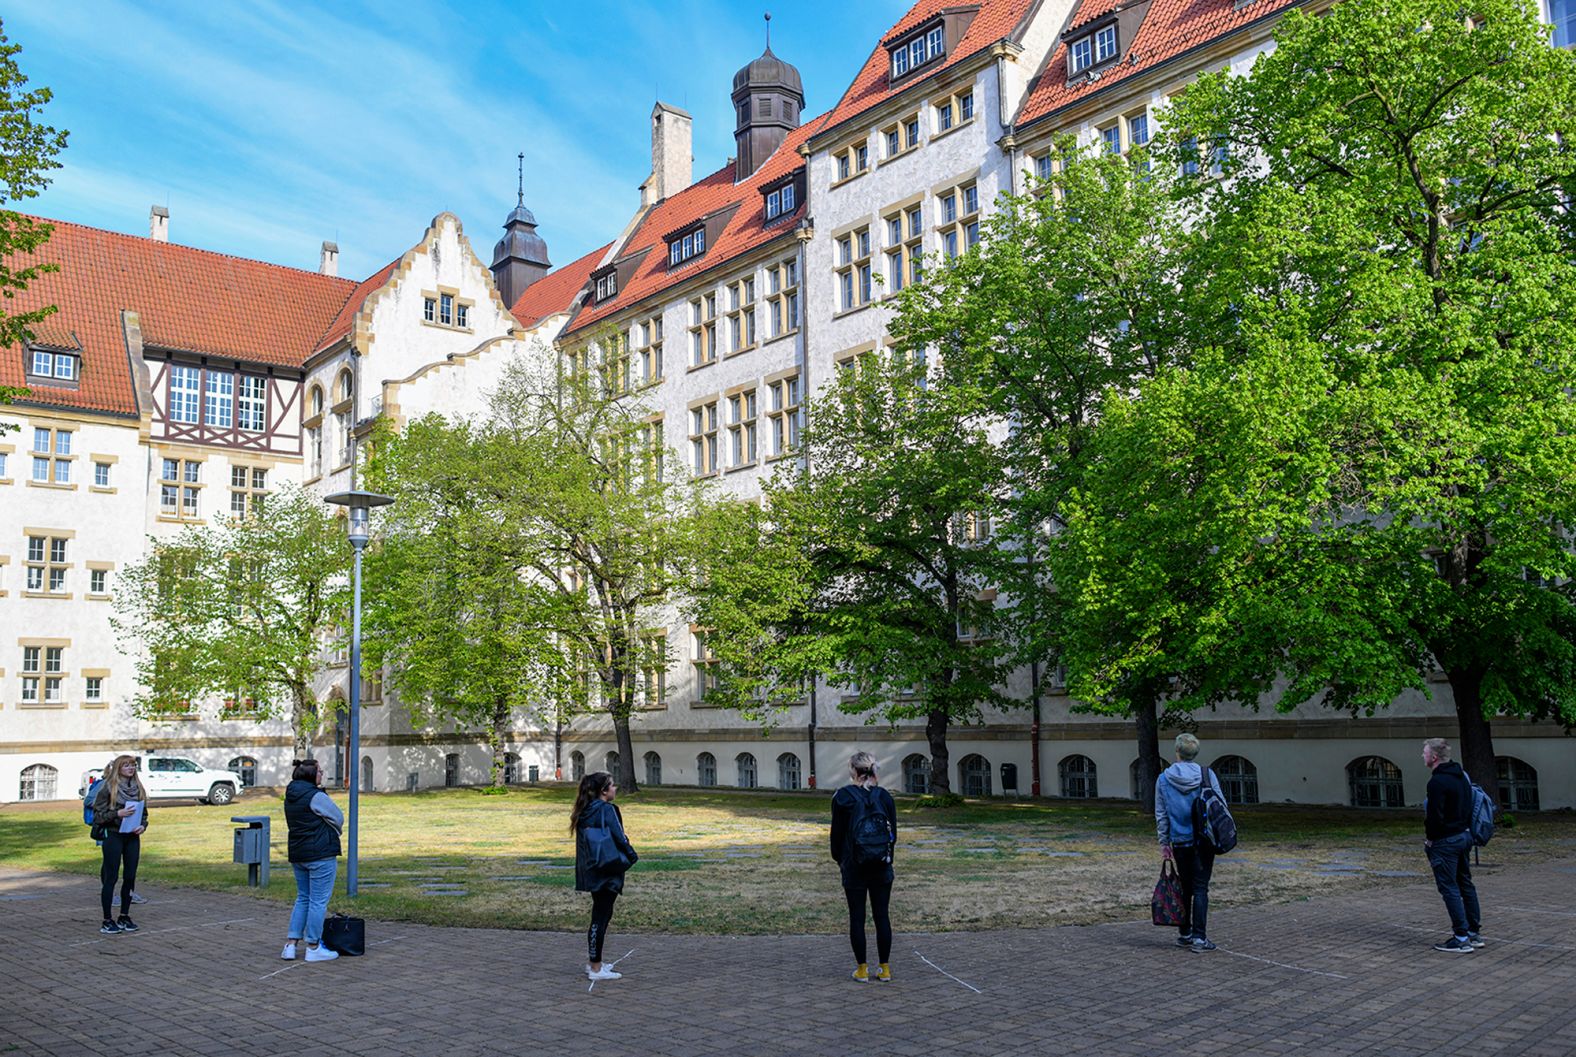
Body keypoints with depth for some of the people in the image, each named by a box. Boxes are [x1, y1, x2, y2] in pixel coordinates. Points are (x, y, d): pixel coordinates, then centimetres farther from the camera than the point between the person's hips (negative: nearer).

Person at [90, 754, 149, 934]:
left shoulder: (138, 788, 9)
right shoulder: (108, 788, -7)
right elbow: (98, 816, -8)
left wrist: (143, 826, -2)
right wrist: (118, 814, -21)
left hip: (132, 837, 5)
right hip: (113, 836, -5)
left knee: (130, 877, 7)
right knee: (111, 878, -1)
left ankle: (124, 917, 18)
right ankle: (107, 921, 5)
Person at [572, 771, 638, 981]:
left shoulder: (584, 812, 9)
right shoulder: (607, 810, -17)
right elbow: (619, 838, -19)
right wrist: (632, 856, -3)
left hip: (590, 870, 9)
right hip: (607, 872, -9)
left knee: (601, 914, 19)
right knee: (601, 917, -1)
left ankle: (592, 962, 27)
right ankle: (595, 968, 4)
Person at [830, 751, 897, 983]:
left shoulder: (843, 796, -7)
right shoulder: (884, 796, 2)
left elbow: (837, 831, -3)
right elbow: (894, 832, 5)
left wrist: (838, 858, 12)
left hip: (854, 867, -3)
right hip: (882, 868, 3)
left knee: (857, 917, 5)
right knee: (882, 916, 9)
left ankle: (862, 969, 8)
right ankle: (884, 968, 13)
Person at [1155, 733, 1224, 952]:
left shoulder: (1163, 779, -2)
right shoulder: (1207, 775, -5)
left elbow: (1161, 815, 3)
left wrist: (1164, 843, 11)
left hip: (1179, 841, 2)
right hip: (1204, 840, -2)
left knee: (1185, 887, 14)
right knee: (1200, 888, 0)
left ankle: (1185, 934, 20)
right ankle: (1199, 937, -4)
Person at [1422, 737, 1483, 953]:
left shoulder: (1437, 782, -20)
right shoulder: (1462, 775, 10)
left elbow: (1435, 816, -23)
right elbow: (1469, 807, 17)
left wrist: (1429, 838, -8)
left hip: (1445, 841, -10)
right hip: (1465, 836, 10)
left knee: (1449, 888, -5)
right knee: (1465, 884, 16)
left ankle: (1461, 938, -5)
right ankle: (1474, 933, 22)